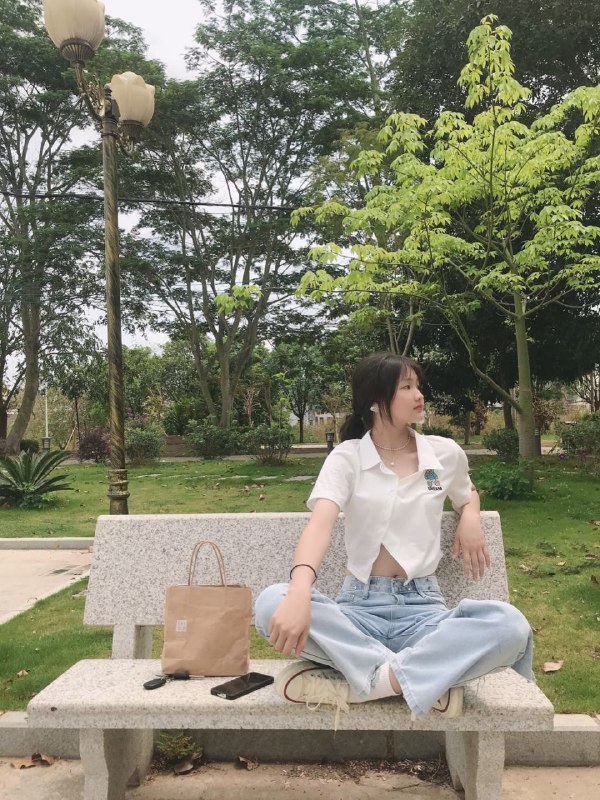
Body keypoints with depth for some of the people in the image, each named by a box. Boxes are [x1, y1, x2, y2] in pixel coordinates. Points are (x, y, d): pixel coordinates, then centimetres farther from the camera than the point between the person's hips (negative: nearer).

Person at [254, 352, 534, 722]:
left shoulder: (446, 453, 7)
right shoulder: (347, 457, -2)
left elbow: (468, 494, 30)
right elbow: (321, 522, -20)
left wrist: (470, 518, 4)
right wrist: (300, 591, -40)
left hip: (423, 608, 1)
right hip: (359, 607, -1)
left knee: (510, 625, -31)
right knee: (273, 604, -32)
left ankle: (373, 681, -26)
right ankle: (426, 677, -27)